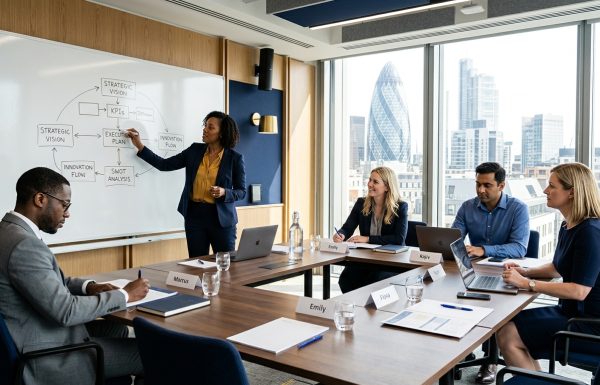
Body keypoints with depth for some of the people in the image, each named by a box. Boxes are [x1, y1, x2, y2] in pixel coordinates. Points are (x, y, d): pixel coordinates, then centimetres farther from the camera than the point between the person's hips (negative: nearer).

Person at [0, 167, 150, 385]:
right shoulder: (24, 245, -26)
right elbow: (66, 311, -26)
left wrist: (88, 287, 1)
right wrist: (125, 295, -15)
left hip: (37, 335, 10)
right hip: (44, 357, -10)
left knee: (116, 328, 24)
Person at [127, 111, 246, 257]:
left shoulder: (235, 158, -4)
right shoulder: (195, 150, 5)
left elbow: (241, 191, 0)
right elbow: (164, 165, 5)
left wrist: (224, 192, -19)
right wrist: (140, 146, 0)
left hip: (221, 218, -3)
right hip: (195, 215, 3)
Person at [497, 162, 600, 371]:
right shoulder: (568, 226, 9)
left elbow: (579, 291, -26)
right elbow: (558, 268, 23)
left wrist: (527, 283, -23)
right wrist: (526, 272, 5)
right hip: (570, 312, 9)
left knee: (509, 337, -15)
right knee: (505, 325, 0)